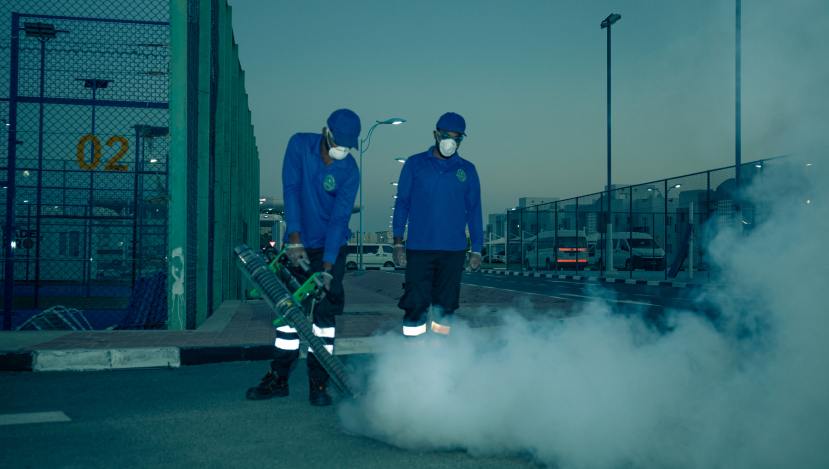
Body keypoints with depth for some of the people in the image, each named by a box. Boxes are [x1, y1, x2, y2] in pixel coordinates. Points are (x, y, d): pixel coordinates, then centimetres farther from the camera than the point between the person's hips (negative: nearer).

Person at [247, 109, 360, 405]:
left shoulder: (349, 171, -15)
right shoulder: (300, 145, -10)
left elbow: (339, 219, -18)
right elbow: (291, 190, -14)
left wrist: (327, 267, -24)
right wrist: (294, 239, -21)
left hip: (331, 247, -2)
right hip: (298, 245, 2)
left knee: (324, 312, -5)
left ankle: (319, 383, 3)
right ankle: (278, 379, 14)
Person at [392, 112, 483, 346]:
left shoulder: (467, 170, 10)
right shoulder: (415, 164, 6)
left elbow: (474, 211, 12)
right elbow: (402, 203, 7)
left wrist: (476, 250, 7)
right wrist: (398, 242, -1)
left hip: (453, 250, 2)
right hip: (419, 249, -2)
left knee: (445, 306, 6)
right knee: (416, 304, -7)